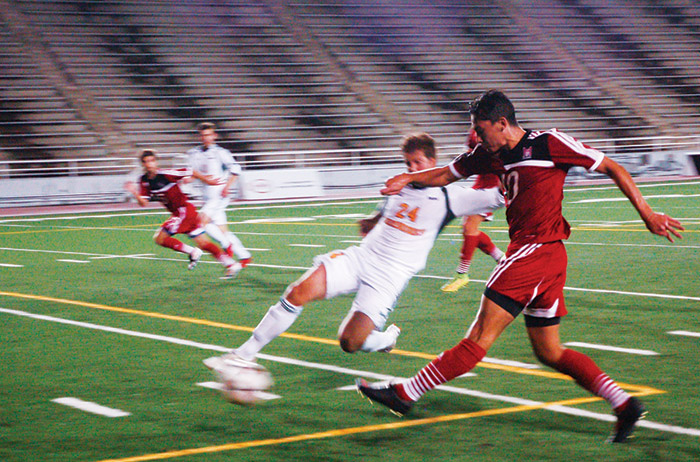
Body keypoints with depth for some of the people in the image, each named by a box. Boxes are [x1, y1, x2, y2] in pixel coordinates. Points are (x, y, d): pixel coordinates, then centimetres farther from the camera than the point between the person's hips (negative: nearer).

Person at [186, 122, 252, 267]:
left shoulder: (220, 152, -6)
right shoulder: (195, 153, 10)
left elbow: (235, 169, -8)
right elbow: (191, 170, 1)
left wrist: (227, 187, -15)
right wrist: (204, 178, -17)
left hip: (220, 194, -6)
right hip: (209, 196, 6)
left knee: (203, 220, -18)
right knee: (222, 230, 7)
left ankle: (227, 245, -4)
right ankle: (243, 255, 15)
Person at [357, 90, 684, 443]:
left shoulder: (550, 143, -7)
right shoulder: (491, 155, 13)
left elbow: (612, 168, -2)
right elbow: (447, 174, 25)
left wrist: (646, 213, -3)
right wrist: (409, 178, 9)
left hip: (536, 251, -9)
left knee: (480, 338, -7)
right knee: (549, 353, 10)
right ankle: (624, 404, 9)